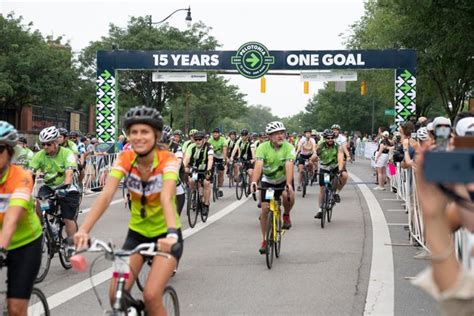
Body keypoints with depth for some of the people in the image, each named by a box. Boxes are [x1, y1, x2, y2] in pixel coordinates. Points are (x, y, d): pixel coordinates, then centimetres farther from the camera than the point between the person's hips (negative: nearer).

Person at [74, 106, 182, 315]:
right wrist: (84, 230, -41)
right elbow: (106, 195, -25)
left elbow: (166, 198, -38)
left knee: (151, 296, -20)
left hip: (164, 234, -3)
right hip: (137, 233, 4)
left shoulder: (167, 160, -21)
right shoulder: (124, 159, -12)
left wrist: (171, 234, -56)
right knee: (117, 295, -10)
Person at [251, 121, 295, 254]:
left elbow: (289, 166, -35)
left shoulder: (288, 147, -22)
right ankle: (265, 241, 10)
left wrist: (288, 184, -50)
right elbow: (258, 165, -33)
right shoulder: (263, 147, -20)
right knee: (265, 209, -5)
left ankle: (286, 215, 0)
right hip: (268, 180, 1)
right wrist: (254, 182, -49)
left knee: (289, 196, -33)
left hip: (284, 179, -1)